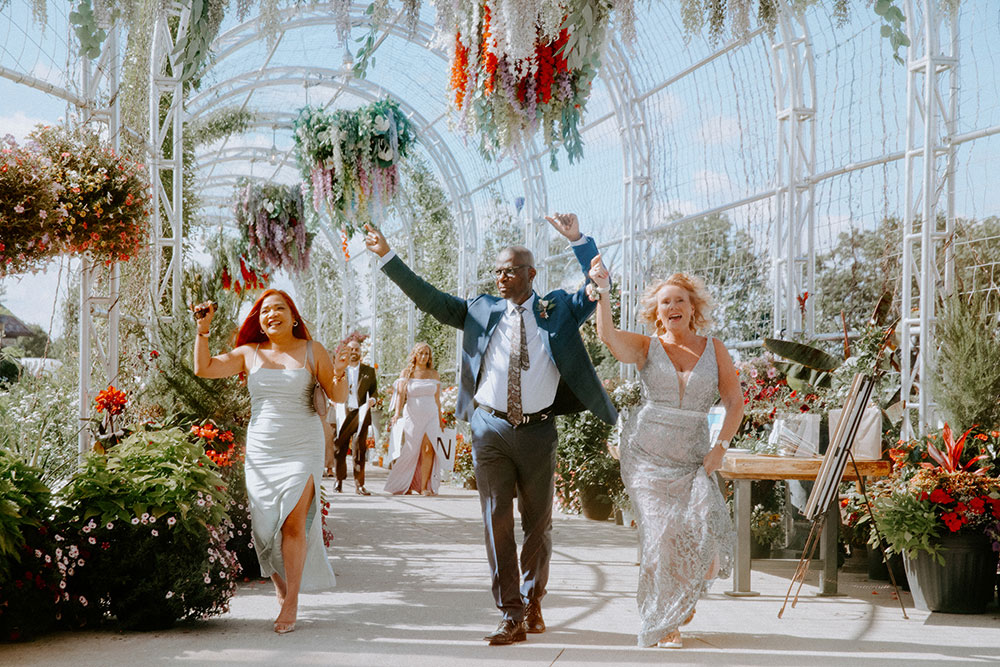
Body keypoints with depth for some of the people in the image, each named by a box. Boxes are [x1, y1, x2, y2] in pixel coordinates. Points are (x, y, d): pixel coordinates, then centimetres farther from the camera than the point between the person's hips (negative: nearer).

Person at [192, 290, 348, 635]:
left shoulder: (311, 351, 3)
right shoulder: (249, 353, 9)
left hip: (302, 448, -3)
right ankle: (280, 587, 24)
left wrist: (339, 374, -18)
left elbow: (338, 397, 2)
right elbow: (203, 368, 7)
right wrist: (202, 330, 0)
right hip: (261, 449, 3)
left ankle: (292, 602, -8)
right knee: (265, 523, 2)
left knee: (294, 521, -12)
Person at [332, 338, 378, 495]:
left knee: (360, 449, -4)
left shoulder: (369, 371, 13)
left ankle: (359, 485, -1)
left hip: (361, 413, 0)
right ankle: (339, 481, 16)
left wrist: (372, 399, -8)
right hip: (342, 414, 0)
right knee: (340, 449, 1)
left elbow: (374, 390, 13)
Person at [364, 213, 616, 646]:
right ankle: (512, 616, 2)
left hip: (539, 432, 0)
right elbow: (429, 298, 7)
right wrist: (387, 257, 1)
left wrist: (578, 240, -15)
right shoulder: (481, 311, 8)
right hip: (491, 429, 0)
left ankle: (533, 601, 30)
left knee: (539, 522, 11)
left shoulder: (558, 311, 6)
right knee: (497, 521, -3)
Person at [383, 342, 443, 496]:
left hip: (430, 416, 1)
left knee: (428, 450, -14)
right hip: (412, 416, -1)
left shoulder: (434, 374, 11)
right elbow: (400, 394, -9)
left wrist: (440, 421, 17)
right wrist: (397, 412, -24)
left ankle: (424, 487, -13)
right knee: (409, 453, 1)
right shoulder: (407, 373, 3)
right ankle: (406, 486, 17)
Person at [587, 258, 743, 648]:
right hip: (645, 454, -1)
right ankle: (662, 624, 9)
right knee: (661, 535, -8)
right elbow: (607, 335, -15)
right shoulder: (647, 349, 3)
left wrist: (720, 447, -4)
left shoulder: (714, 350, 7)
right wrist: (602, 290, -26)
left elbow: (735, 403, 7)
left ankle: (685, 598, 16)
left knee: (707, 528, -15)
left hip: (692, 459, 1)